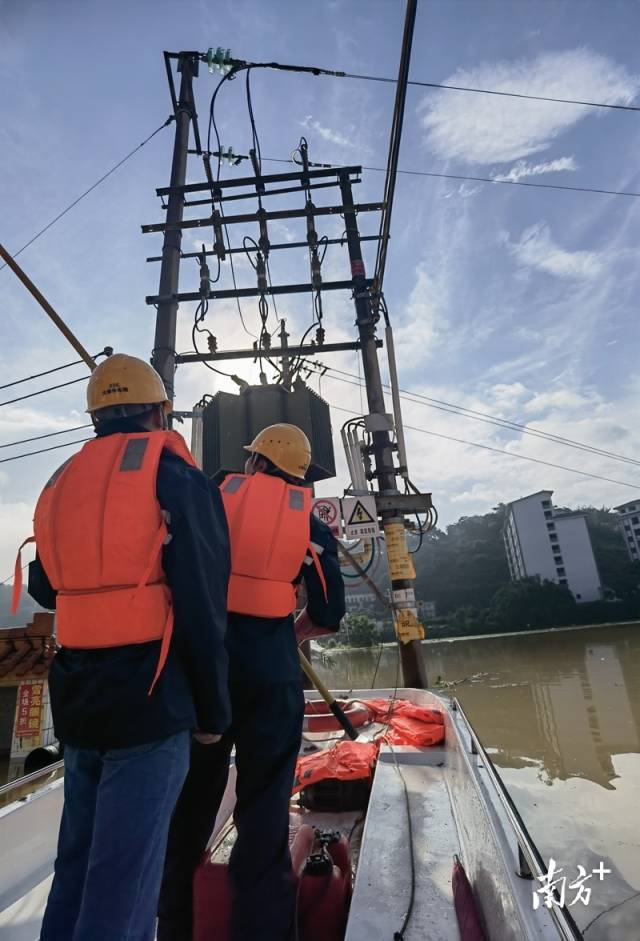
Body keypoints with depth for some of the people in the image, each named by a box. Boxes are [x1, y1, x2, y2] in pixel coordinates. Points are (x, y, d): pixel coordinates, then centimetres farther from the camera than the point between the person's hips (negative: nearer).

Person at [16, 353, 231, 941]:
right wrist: (213, 710, -3)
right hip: (150, 700, -6)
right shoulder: (174, 476, -10)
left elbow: (44, 588, 18)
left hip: (78, 700, 7)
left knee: (77, 861, 22)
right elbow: (202, 607, -14)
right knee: (122, 875, 5)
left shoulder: (61, 483, 9)